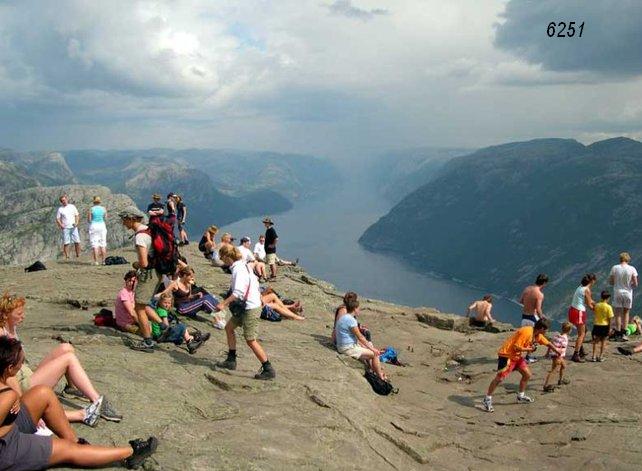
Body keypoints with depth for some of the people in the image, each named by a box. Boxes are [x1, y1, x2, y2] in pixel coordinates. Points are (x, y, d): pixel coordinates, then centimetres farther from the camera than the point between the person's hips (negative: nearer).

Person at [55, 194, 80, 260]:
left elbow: (77, 215, 13)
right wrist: (61, 225, -11)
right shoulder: (60, 209, 5)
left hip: (73, 227, 2)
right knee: (66, 243, -5)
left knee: (77, 242, -2)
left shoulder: (72, 207, 10)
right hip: (65, 228, -2)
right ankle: (67, 256, -2)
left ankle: (78, 255, 7)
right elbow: (57, 219, 6)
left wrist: (76, 222, -4)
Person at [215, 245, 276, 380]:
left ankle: (269, 370, -2)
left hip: (250, 308, -10)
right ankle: (231, 361, 27)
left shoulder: (238, 269, -19)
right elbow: (255, 282, 19)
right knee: (229, 327, 19)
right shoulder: (243, 265, 10)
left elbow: (238, 292, -30)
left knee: (251, 340, -6)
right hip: (245, 306, 10)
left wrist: (224, 303, -29)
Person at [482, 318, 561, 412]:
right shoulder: (526, 332, -24)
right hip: (507, 355, -10)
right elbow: (516, 347, -25)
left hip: (517, 356, 10)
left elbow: (547, 343, 23)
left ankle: (521, 396, 28)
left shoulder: (538, 335, 5)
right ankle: (487, 400, -6)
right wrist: (529, 349, -15)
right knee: (500, 378, -13)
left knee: (527, 375, 11)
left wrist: (557, 350, 31)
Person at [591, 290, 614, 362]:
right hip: (605, 326, -3)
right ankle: (601, 356, 12)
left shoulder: (596, 305, -2)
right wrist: (609, 328, 0)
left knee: (595, 341, 13)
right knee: (603, 342, 10)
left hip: (596, 325, 3)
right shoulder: (608, 307, -12)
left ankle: (594, 356, 11)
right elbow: (609, 318, -10)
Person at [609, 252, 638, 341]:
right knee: (626, 313, 16)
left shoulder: (615, 268, -6)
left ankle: (618, 335, 10)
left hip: (617, 293, 0)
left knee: (618, 314, 10)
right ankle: (624, 334, 12)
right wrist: (629, 284, 12)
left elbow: (610, 281, -1)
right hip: (628, 293, 0)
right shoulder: (632, 269, -7)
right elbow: (635, 284, -7)